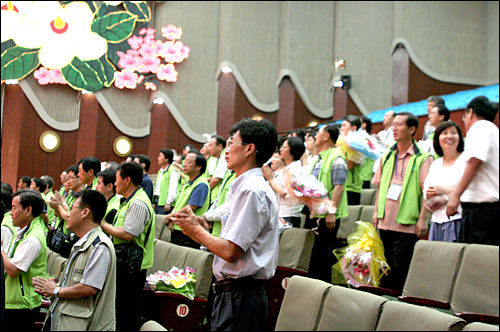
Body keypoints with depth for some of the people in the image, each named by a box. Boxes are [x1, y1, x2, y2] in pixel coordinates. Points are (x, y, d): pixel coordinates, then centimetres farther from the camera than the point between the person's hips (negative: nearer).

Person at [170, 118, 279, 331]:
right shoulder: (248, 187, 16)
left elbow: (230, 252, -22)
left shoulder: (252, 190, -16)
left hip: (240, 299, -10)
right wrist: (200, 226, 7)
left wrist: (195, 230, -7)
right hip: (231, 294, 10)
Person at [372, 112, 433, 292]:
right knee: (385, 268, 12)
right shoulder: (386, 157, 14)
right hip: (385, 221, 6)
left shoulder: (423, 158, -4)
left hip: (407, 224, -6)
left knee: (401, 269, -4)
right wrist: (376, 211, 13)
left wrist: (423, 218, -14)